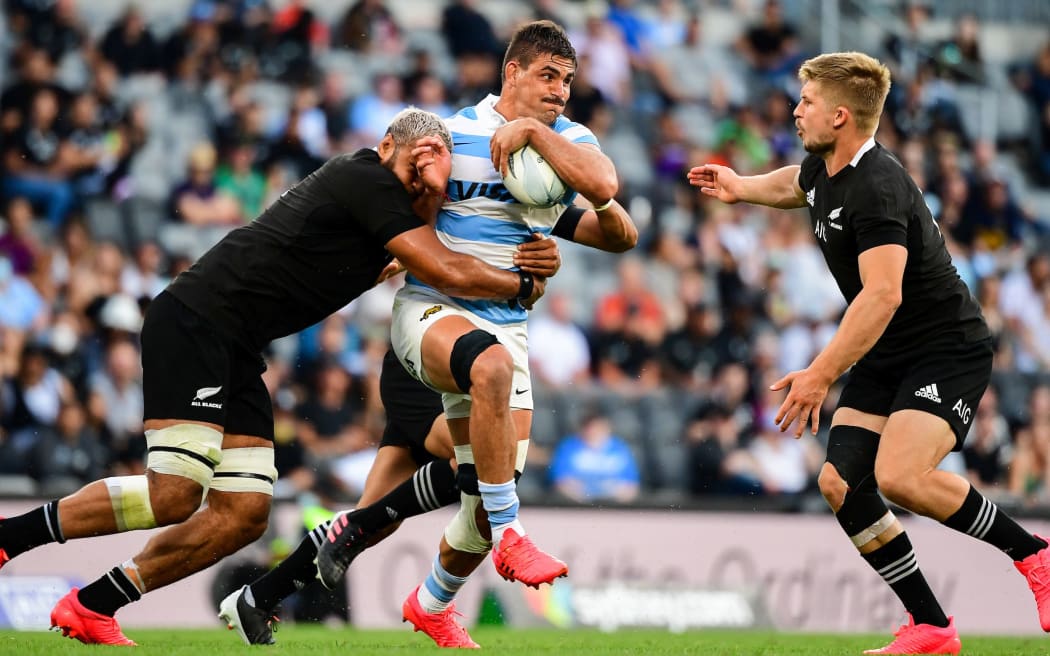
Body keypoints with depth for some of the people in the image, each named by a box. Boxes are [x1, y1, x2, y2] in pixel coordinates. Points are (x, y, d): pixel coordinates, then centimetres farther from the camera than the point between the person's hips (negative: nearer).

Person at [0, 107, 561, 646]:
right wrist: (522, 285, 1)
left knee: (243, 514, 3)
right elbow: (448, 273, -16)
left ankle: (90, 609, 9)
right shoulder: (366, 180, -12)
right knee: (174, 494, -20)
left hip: (235, 353, 10)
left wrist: (533, 261, 10)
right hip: (194, 322, -10)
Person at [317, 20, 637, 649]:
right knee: (492, 365, -40)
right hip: (431, 308, -4)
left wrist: (532, 131, -19)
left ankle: (433, 603, 29)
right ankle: (508, 537, -34)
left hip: (506, 327, 4)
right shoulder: (451, 134, -1)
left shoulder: (568, 140, 5)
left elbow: (603, 184, -18)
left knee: (488, 492, 0)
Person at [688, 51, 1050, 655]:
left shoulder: (876, 187, -24)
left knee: (899, 475, -29)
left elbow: (883, 294, -35)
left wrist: (822, 374, -36)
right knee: (841, 483, -6)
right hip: (887, 358, 10)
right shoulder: (824, 169, 6)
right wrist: (740, 187, 33)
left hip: (949, 350, -9)